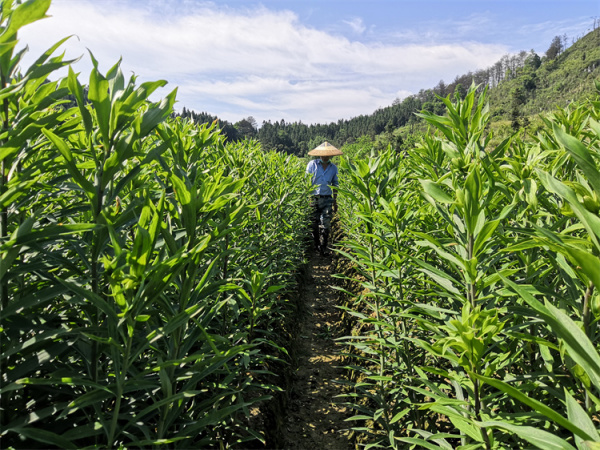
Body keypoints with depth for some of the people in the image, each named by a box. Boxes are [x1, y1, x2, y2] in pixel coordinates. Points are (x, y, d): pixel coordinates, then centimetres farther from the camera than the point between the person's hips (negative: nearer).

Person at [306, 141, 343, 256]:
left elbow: (335, 185, 17)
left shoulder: (334, 168, 9)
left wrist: (335, 201, 15)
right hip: (313, 198, -1)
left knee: (326, 224, -4)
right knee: (314, 224, 7)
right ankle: (315, 246, 23)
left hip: (327, 199, 1)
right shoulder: (312, 164, 1)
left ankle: (324, 247, 5)